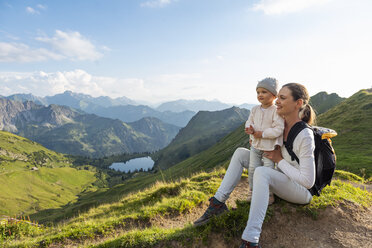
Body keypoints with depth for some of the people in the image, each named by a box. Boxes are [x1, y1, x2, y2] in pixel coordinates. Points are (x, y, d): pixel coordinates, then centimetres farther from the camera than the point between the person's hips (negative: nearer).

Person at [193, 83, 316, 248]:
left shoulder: (304, 135, -26)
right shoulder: (281, 124, -3)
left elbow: (308, 181, -26)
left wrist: (280, 160, -19)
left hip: (303, 191, -8)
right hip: (281, 179, 9)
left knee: (261, 172, -39)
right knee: (240, 153, -1)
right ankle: (218, 203, -5)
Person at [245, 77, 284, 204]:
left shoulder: (276, 111, -16)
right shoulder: (255, 109, 3)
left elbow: (278, 130, -21)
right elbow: (249, 121, 9)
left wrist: (261, 134, -22)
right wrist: (250, 128, -15)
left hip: (270, 147, -5)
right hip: (255, 145, 5)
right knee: (252, 169, 11)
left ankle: (269, 194, 24)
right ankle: (252, 191, 29)